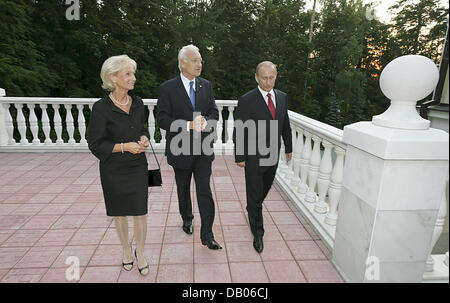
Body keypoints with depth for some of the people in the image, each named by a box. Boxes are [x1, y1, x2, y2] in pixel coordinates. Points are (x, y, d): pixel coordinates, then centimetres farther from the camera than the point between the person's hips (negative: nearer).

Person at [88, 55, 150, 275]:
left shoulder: (138, 103, 1)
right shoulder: (101, 108, -13)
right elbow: (95, 144, -9)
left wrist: (144, 138, -6)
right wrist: (124, 146, -21)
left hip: (137, 167, 3)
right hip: (113, 169, -2)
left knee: (140, 212, 4)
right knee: (119, 213, 15)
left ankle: (140, 253, 27)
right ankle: (126, 250, 39)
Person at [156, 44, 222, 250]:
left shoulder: (206, 86, 6)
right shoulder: (167, 88, -7)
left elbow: (214, 112, 6)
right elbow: (162, 120, -13)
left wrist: (206, 121, -17)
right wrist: (189, 125, -25)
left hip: (203, 148, 2)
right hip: (181, 149, -2)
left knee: (205, 191, -1)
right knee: (183, 190, 18)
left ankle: (207, 235, 9)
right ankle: (187, 219, 44)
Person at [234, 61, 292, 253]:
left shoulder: (282, 97, 4)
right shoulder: (246, 100, -14)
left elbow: (285, 125, 13)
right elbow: (239, 131, -12)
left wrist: (288, 148, 14)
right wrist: (240, 157, -12)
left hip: (273, 156, 6)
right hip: (254, 158, -5)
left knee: (264, 190, 22)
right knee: (254, 194, 5)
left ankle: (253, 209, 52)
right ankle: (257, 232, 21)